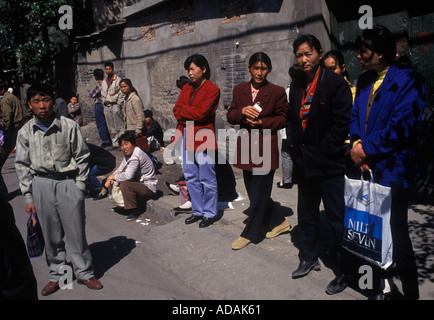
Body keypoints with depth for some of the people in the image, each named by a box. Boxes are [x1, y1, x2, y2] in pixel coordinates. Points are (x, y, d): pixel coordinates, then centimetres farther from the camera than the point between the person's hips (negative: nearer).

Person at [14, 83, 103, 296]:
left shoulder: (69, 126, -6)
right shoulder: (25, 132, 1)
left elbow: (82, 157, 1)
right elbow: (22, 166, 7)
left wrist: (79, 187, -1)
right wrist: (28, 197, 5)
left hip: (68, 183, -2)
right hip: (41, 185, 2)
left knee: (76, 232, 5)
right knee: (51, 235, 11)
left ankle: (84, 273, 23)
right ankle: (56, 275, 28)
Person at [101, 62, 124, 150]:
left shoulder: (118, 80, -2)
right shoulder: (104, 81, 18)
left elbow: (121, 93, -6)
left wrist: (119, 104, -11)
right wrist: (104, 103, 13)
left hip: (115, 105, -6)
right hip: (106, 106, 6)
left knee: (119, 126, -7)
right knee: (111, 127, 8)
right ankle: (115, 143, 14)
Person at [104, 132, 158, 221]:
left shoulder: (136, 157, -25)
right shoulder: (128, 154, 7)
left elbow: (128, 176, -34)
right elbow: (120, 170, 12)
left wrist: (113, 176, -16)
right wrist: (110, 179, -7)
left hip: (148, 188, -10)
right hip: (139, 183, 10)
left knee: (125, 184, -35)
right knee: (111, 183, 7)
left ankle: (134, 211, -19)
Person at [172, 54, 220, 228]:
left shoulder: (212, 89, -8)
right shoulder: (186, 88, 14)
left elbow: (201, 113, -18)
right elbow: (177, 110, 5)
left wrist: (183, 110, -4)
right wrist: (190, 114, -12)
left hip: (204, 139, -7)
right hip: (187, 137, 7)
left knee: (207, 179, 2)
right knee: (190, 177, 13)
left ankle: (210, 213, 17)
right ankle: (198, 211, 27)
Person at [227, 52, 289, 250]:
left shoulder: (277, 92, -4)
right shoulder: (239, 90, 9)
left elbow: (283, 119, -1)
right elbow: (230, 116, 8)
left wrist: (261, 122, -14)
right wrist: (242, 112, -13)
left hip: (265, 148, -5)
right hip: (246, 147, 6)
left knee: (259, 193, 1)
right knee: (254, 192, 13)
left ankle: (250, 234, 15)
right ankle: (279, 222, 30)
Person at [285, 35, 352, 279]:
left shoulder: (336, 83, -9)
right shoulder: (297, 86, 10)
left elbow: (342, 122, -14)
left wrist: (321, 151, -15)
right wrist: (294, 145, 2)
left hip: (329, 162, -6)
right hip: (304, 162, 7)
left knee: (337, 216, 2)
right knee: (307, 213, 17)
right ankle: (309, 257, 34)